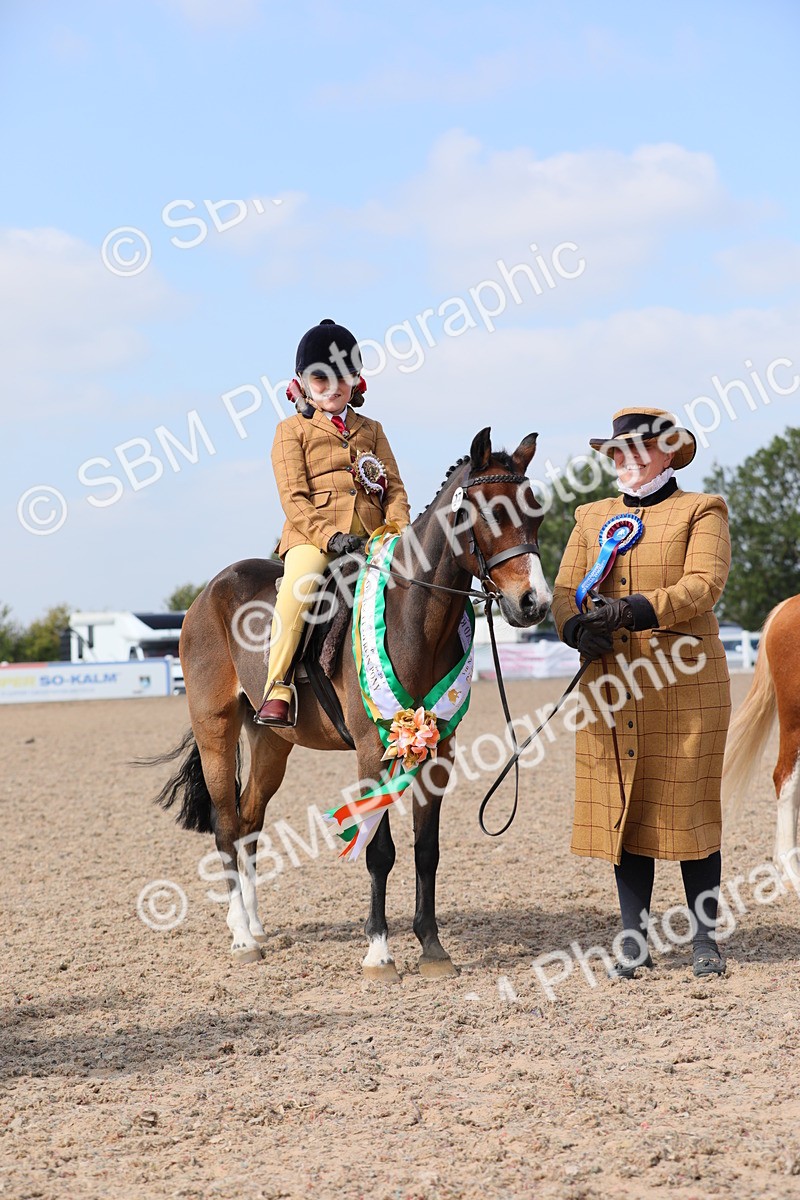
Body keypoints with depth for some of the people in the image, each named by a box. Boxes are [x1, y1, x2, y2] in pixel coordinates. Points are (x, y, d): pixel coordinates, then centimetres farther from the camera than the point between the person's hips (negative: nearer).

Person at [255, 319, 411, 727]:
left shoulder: (370, 430, 24)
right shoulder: (292, 430, 10)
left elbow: (394, 487, 16)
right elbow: (294, 497, -1)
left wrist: (399, 530, -6)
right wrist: (330, 536, -17)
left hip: (371, 536, 4)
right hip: (313, 535, -4)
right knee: (299, 586, -34)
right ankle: (277, 688, -33)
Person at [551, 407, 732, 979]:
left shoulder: (702, 511, 3)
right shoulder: (593, 519, 17)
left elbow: (704, 583, -13)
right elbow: (565, 589, 8)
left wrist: (634, 610, -26)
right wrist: (578, 627, -15)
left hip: (685, 685, -4)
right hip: (611, 687, 4)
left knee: (689, 807, 0)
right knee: (622, 808, 4)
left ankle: (706, 939, 9)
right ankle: (635, 942, 11)